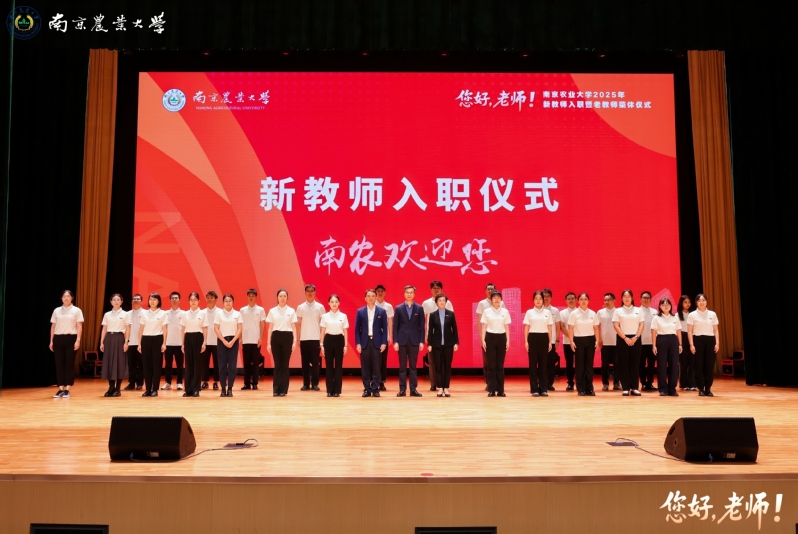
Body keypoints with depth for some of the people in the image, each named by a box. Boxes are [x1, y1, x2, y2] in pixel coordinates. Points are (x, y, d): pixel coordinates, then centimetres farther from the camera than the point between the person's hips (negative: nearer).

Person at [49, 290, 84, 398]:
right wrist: (51, 341, 8)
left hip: (71, 338, -3)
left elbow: (79, 327, -1)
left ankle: (67, 389, 3)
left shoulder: (76, 310, 3)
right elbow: (53, 326, 12)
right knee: (59, 364, 2)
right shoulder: (56, 311, 11)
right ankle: (60, 389, 7)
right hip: (58, 338, 3)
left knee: (69, 364, -1)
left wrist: (78, 340, -10)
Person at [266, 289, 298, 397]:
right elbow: (270, 328, 6)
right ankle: (276, 389, 9)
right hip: (276, 337, 1)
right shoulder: (272, 311, 5)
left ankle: (283, 390, 8)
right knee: (277, 365, 2)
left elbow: (293, 327, 3)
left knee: (285, 365, 2)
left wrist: (295, 340, -6)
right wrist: (268, 342, 1)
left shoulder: (291, 311, 4)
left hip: (287, 337, -1)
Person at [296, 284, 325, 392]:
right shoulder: (300, 307, 5)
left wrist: (322, 340, -2)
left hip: (315, 338, -1)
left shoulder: (320, 307, 2)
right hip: (304, 339, 1)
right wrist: (298, 339, 2)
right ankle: (306, 384, 10)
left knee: (315, 362, 1)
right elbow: (298, 324, 7)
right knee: (305, 362, 4)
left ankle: (315, 384, 7)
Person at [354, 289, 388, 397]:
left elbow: (385, 328, 3)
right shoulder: (360, 311, 5)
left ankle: (375, 389, 8)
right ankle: (367, 389, 9)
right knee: (365, 367, 3)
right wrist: (358, 343, -3)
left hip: (377, 342, -1)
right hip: (364, 342, 1)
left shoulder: (382, 311, 4)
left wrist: (384, 343, -5)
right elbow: (357, 329, 5)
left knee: (376, 367, 1)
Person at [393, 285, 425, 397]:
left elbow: (422, 326, 4)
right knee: (402, 366, 3)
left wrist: (421, 341, -3)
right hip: (402, 341, 0)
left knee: (413, 366, 4)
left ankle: (413, 389, 7)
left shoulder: (419, 308, 5)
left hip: (414, 341, 0)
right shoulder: (398, 308, 4)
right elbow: (395, 326, 2)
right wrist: (395, 341, -5)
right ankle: (402, 389, 7)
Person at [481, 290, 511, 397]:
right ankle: (492, 389, 6)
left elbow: (506, 327, 7)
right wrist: (483, 340, -5)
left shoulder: (505, 311, 5)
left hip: (501, 337, 1)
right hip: (490, 337, -1)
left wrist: (508, 340, 2)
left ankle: (500, 390, 10)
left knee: (500, 365, 4)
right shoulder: (486, 311, 2)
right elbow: (484, 327, 2)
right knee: (491, 365, 0)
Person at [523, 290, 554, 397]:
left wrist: (550, 341, 3)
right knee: (533, 363, 0)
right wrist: (526, 341, -4)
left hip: (544, 338, 2)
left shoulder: (547, 312, 8)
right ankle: (534, 389, 6)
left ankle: (543, 389, 11)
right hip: (533, 338, -1)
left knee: (544, 363, 4)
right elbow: (526, 328, 3)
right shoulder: (529, 312, 3)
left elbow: (549, 328, 8)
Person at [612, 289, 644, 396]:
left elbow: (641, 324, 4)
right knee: (624, 364, -1)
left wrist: (636, 337, -9)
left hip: (635, 339, 2)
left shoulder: (638, 310, 8)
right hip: (622, 339, -2)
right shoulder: (618, 311, 3)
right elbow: (616, 326, -4)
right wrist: (625, 338, -12)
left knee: (635, 363, 2)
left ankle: (634, 388, 7)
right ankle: (626, 388, 2)